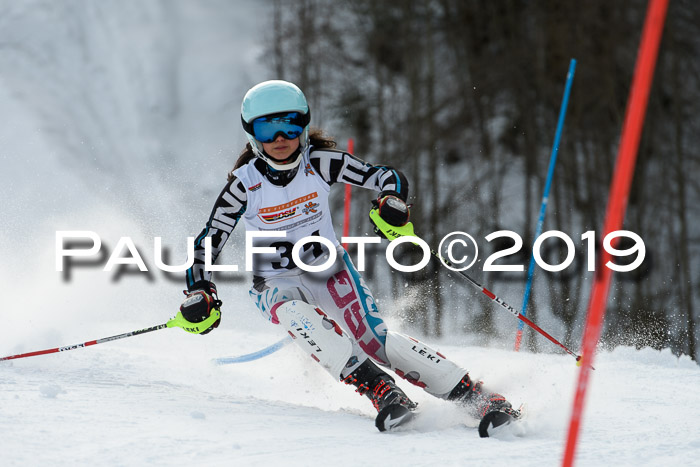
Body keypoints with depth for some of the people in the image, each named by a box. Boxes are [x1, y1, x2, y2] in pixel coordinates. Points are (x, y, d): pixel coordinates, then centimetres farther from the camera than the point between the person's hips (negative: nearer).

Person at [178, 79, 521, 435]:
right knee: (297, 315, -36)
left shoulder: (320, 163, -9)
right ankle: (380, 390, -41)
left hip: (330, 271, 0)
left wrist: (392, 201, -29)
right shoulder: (244, 183, -11)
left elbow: (388, 177, -7)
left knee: (374, 338, -22)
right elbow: (208, 242, -5)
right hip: (277, 285, 0)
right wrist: (199, 294, -19)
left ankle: (477, 397, -23)